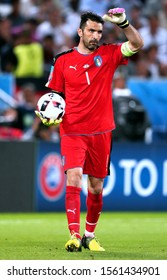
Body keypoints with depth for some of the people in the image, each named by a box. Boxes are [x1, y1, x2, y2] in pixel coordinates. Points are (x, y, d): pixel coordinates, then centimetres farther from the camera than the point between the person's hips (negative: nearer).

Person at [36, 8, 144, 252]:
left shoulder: (108, 54, 5)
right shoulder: (63, 60, 4)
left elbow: (137, 44, -5)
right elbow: (55, 94, 12)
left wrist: (123, 23, -19)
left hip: (100, 131, 2)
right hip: (72, 131, -2)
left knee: (96, 186, 8)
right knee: (74, 177, -19)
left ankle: (90, 236, 23)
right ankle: (74, 236, -21)